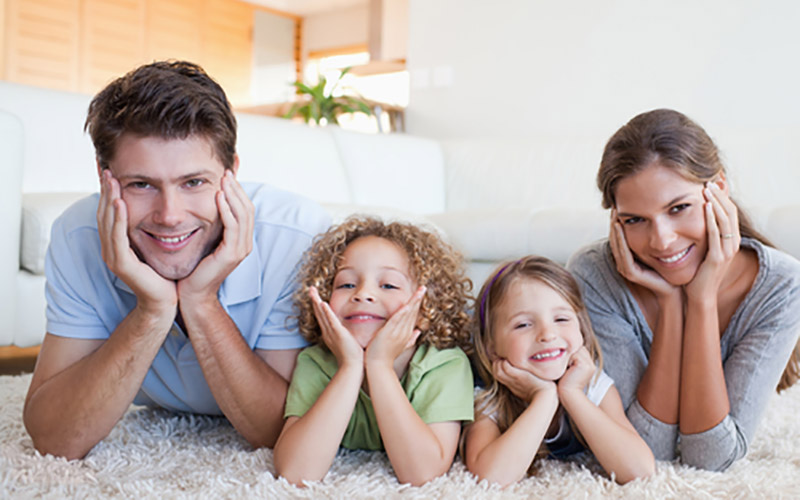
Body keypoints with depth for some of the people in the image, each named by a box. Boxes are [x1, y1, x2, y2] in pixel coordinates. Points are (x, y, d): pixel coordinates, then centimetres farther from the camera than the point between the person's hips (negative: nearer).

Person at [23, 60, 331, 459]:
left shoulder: (300, 237, -34)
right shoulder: (78, 238, -26)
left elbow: (285, 434, -31)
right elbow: (53, 441, -30)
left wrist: (202, 304, -41)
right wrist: (152, 311, -41)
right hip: (161, 427, 1)